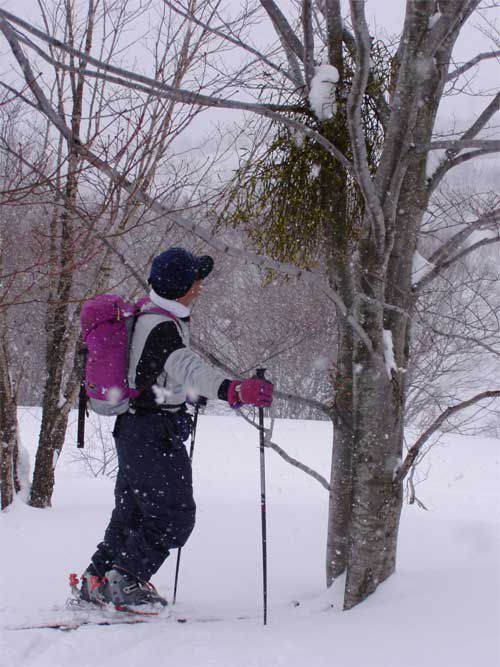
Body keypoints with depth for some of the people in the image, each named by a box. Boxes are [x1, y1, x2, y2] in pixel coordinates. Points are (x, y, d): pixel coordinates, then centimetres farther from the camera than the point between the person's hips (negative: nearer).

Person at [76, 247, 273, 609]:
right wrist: (232, 390, -57)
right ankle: (126, 580, -2)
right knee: (175, 514, -5)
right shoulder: (162, 327, -22)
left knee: (132, 511, 18)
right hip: (156, 434, -10)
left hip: (133, 427, 10)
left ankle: (97, 581, 25)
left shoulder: (146, 314, 10)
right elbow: (187, 367, -41)